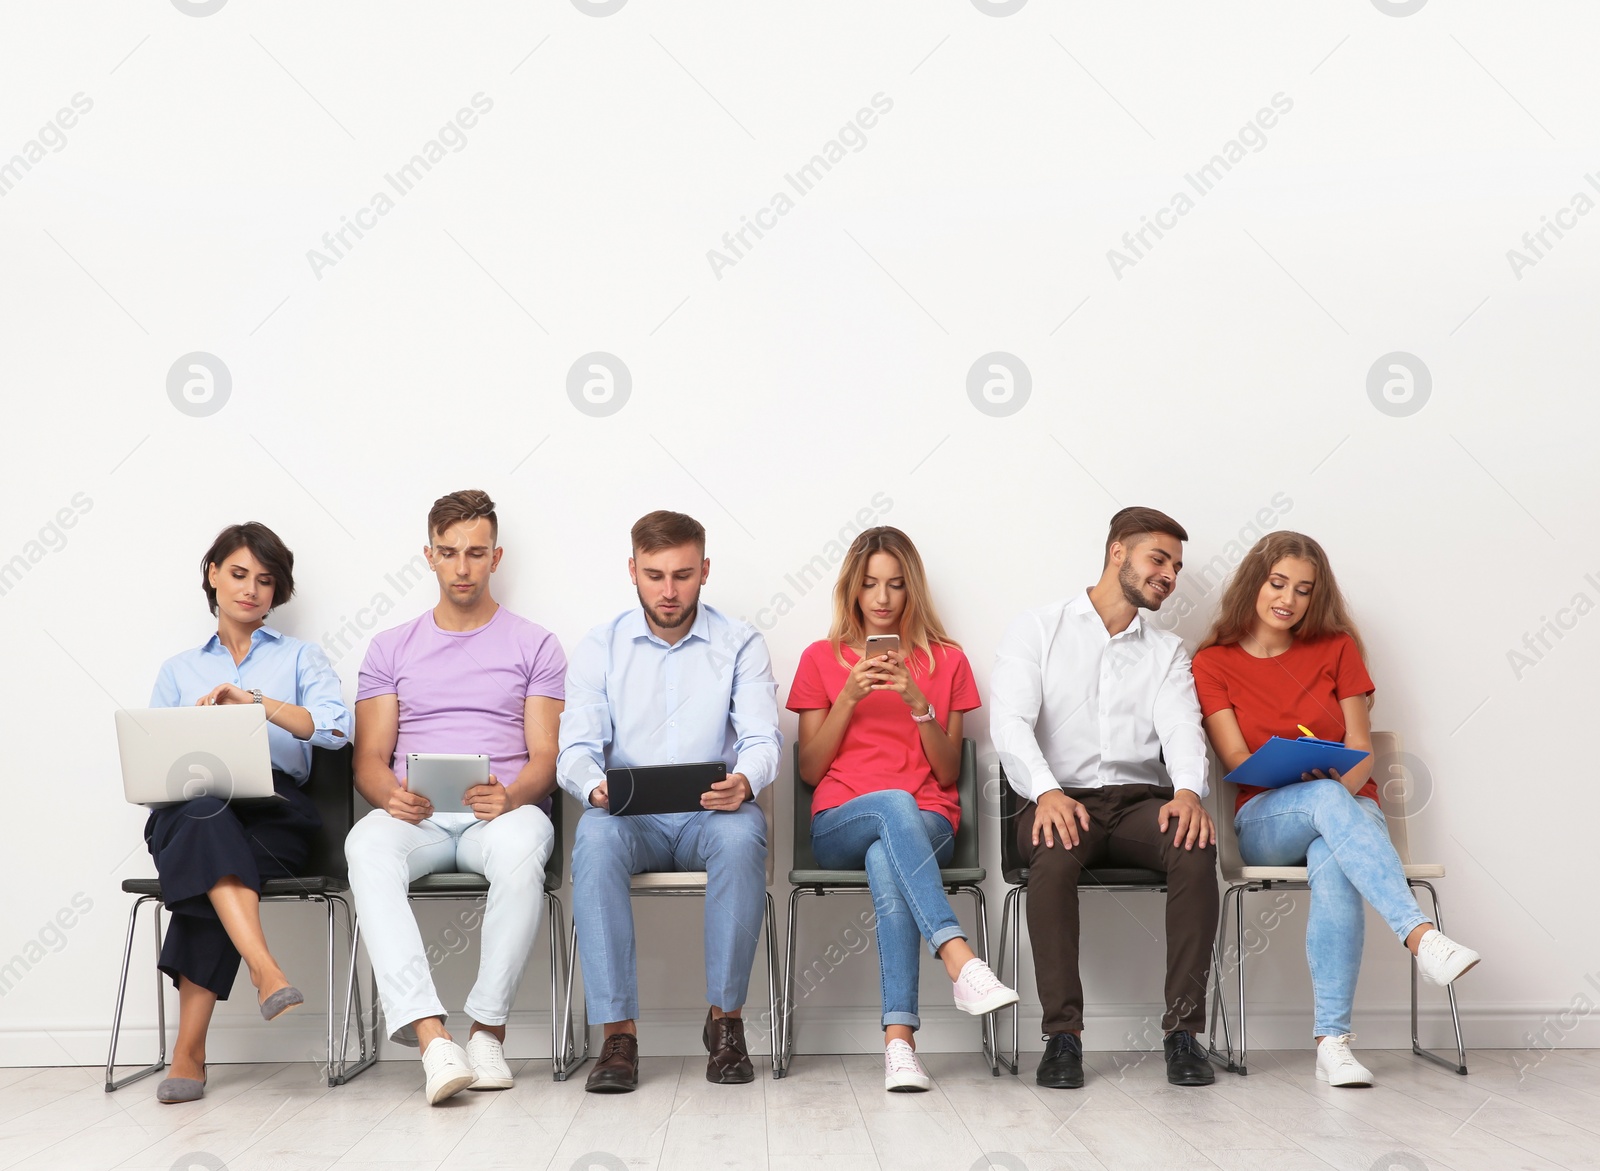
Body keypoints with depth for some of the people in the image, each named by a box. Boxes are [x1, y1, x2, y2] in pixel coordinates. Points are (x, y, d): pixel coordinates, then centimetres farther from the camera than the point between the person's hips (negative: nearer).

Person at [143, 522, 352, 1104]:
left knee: (206, 859, -36)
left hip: (274, 810, -1)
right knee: (204, 812, -39)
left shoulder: (299, 657, 21)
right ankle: (266, 972, -52)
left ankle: (189, 1048, -38)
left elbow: (336, 727, 0)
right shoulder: (179, 670, 28)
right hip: (185, 809, 1)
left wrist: (254, 701, -13)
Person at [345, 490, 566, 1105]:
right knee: (367, 843, -35)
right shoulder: (391, 648, 19)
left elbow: (545, 757, 5)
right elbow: (369, 758, 12)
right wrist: (391, 795, -13)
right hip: (415, 817, 1)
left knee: (520, 849, -39)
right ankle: (432, 1036, -42)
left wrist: (511, 795, -19)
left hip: (504, 811, -1)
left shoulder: (535, 645, 13)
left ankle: (488, 1029, -25)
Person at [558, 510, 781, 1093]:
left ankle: (726, 1016, -21)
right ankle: (618, 1032, -31)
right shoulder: (599, 647, 7)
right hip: (630, 819, 1)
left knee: (742, 834, -35)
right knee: (595, 837, -34)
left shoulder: (740, 644, 6)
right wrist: (596, 787, -26)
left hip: (710, 816, 0)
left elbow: (762, 738, -5)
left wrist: (744, 780, -29)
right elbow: (575, 749, -1)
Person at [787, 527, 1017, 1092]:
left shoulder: (946, 661, 14)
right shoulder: (821, 658, 14)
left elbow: (948, 774, 7)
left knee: (886, 863, -38)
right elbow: (810, 770, 7)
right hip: (840, 825, 0)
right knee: (895, 803, -38)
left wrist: (917, 702, -8)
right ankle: (959, 957, -52)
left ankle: (899, 1036, -46)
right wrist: (850, 697, -6)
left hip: (927, 822, 0)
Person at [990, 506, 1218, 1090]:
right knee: (1055, 851, -36)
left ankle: (1183, 1029, -25)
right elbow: (1010, 721, -6)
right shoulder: (1036, 631, 9)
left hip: (1141, 800, 3)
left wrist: (1188, 790, -22)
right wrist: (1047, 791, -25)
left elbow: (1180, 726, 1)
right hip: (1062, 799, -2)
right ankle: (1063, 1031, -29)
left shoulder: (1168, 651, 19)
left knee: (1196, 847, -30)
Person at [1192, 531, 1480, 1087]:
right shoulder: (1213, 664, 7)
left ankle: (1332, 1041, -41)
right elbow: (1237, 761, -3)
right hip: (1265, 821, -1)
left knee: (1333, 866, -37)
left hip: (1349, 807, 1)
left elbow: (1362, 750, 5)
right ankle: (1422, 937, -50)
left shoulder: (1336, 649, 12)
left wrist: (1342, 785, -18)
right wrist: (1303, 774, -22)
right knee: (1325, 798, -38)